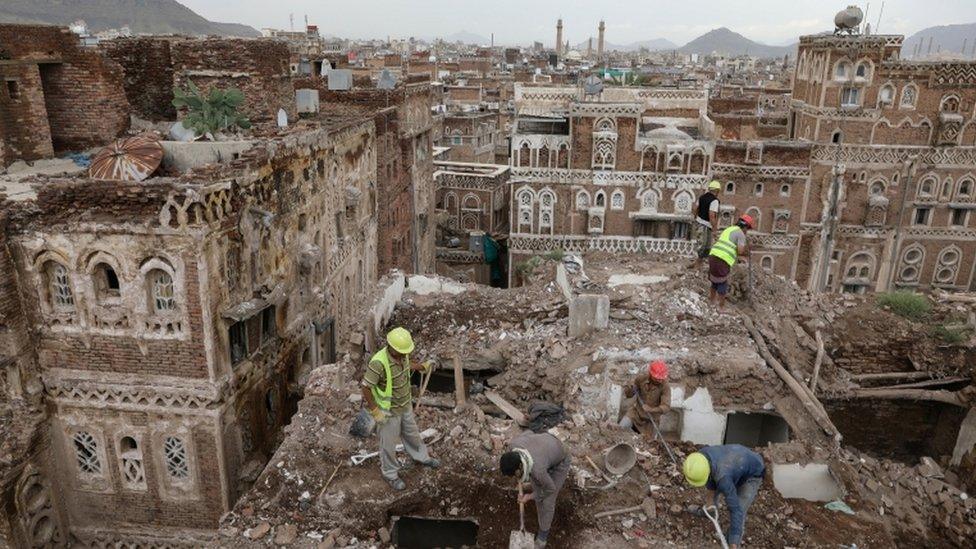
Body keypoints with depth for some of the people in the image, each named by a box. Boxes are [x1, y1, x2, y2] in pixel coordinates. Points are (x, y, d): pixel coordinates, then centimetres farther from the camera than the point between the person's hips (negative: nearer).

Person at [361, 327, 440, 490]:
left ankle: (420, 456, 54)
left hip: (404, 405, 7)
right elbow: (366, 387, -27)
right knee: (389, 443, 16)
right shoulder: (379, 363, -37)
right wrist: (375, 411, -23)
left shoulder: (402, 354, -14)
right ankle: (390, 473, 40)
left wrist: (417, 366, 17)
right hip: (387, 410, -7)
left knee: (411, 433, 28)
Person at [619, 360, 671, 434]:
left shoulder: (665, 386, -26)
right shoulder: (641, 377, -18)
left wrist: (652, 410, -49)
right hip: (637, 411, 1)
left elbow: (666, 407, -33)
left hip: (651, 418, -1)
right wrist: (631, 389, -34)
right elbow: (627, 394, -11)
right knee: (623, 427, -20)